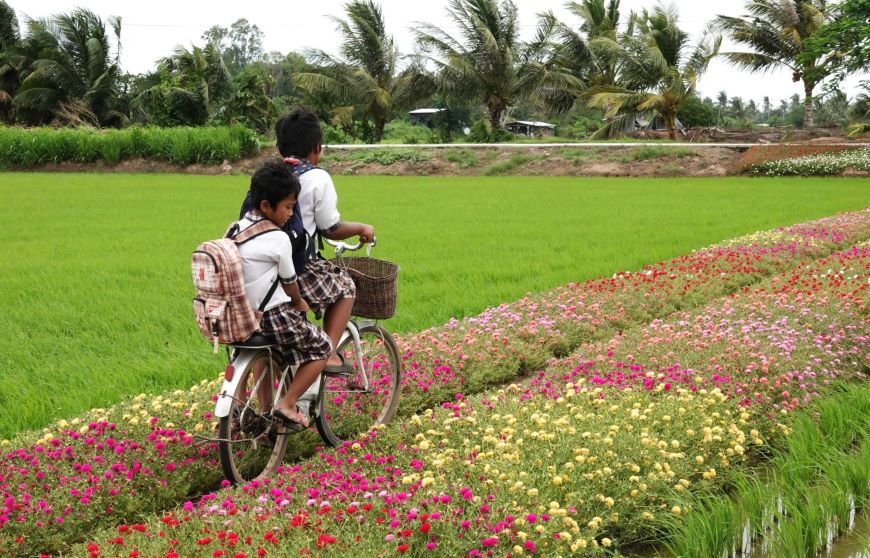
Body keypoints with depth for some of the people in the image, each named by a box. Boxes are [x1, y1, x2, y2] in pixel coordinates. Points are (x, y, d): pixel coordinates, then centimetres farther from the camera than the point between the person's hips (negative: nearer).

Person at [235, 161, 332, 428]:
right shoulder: (278, 239, -16)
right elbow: (290, 283, -5)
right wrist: (299, 303, 18)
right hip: (274, 317, -8)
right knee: (322, 349, 9)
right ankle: (287, 405, 2)